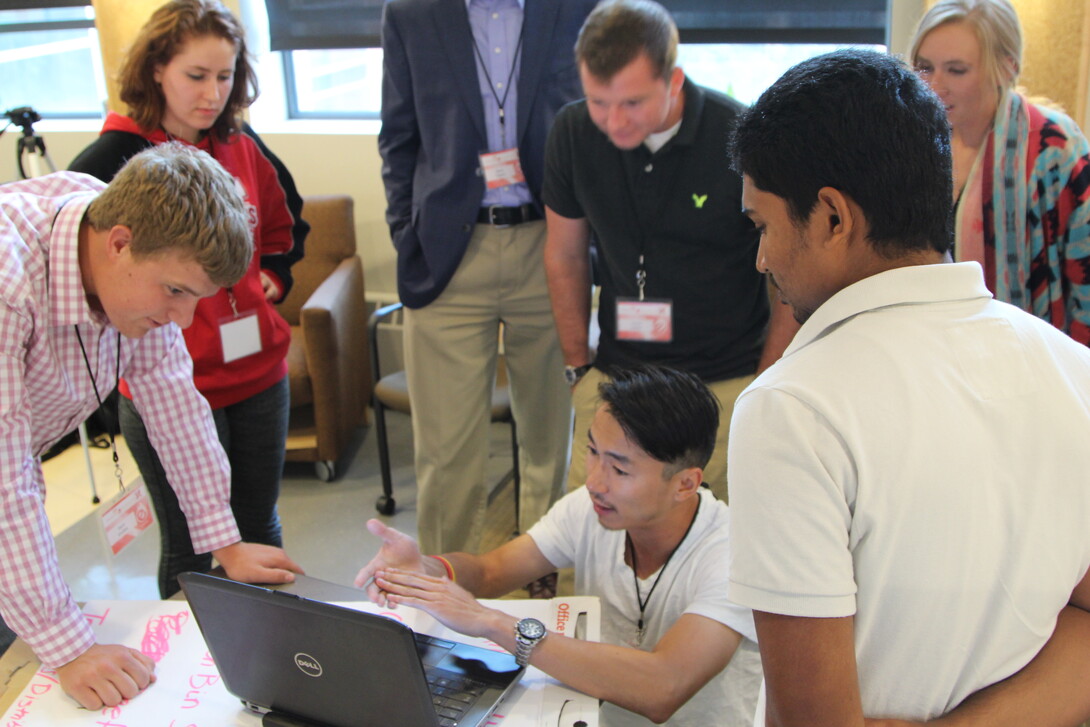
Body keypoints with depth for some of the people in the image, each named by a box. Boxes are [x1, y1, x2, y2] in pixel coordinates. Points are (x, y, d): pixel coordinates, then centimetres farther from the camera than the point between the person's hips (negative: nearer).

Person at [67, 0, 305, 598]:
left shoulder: (243, 149, 4)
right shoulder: (114, 158, -12)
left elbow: (285, 225, 22)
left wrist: (273, 275, 8)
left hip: (258, 375, 5)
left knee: (259, 528, 20)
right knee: (190, 549, 9)